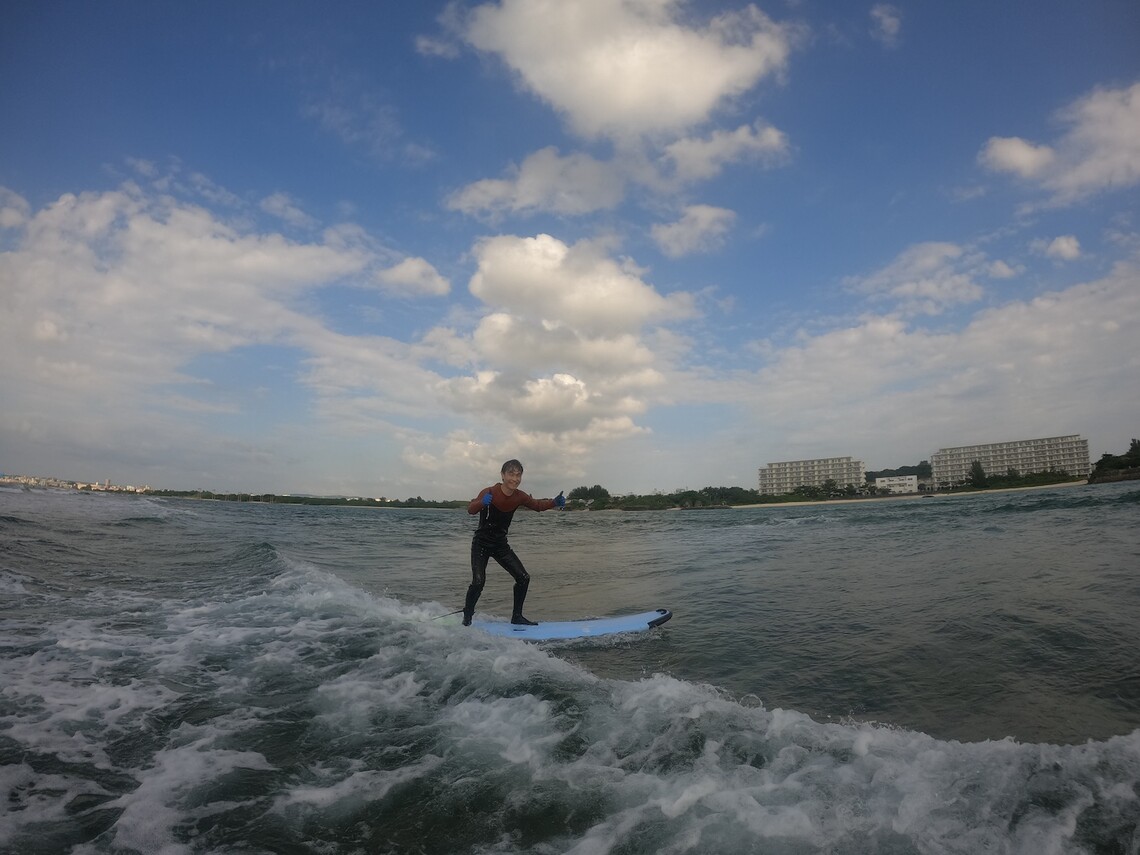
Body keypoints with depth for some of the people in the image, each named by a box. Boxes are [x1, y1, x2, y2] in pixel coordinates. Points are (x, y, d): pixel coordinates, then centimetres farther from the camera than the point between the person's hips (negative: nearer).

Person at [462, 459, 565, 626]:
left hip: (501, 544, 5)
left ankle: (516, 616, 16)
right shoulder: (490, 493, -22)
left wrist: (555, 502, -8)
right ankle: (467, 617, 5)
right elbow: (471, 510, -34)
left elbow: (537, 505, 11)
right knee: (479, 581, -20)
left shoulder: (519, 497, -6)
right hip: (481, 544, -5)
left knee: (523, 578, -1)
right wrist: (482, 503, -57)